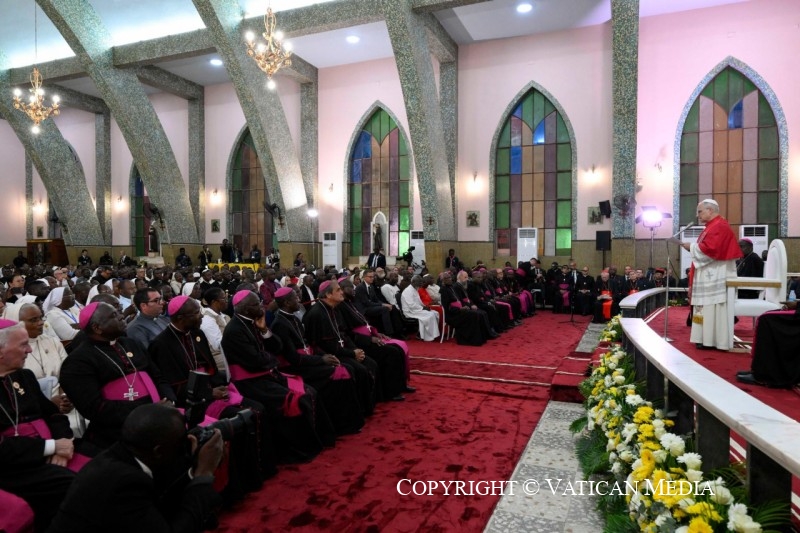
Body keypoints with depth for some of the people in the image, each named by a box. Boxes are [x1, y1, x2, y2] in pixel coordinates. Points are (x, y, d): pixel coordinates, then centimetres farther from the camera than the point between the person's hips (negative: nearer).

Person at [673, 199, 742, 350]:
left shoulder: (719, 226, -13)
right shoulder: (713, 226, 19)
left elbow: (710, 249, -24)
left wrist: (692, 247, -12)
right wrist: (693, 248, 8)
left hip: (716, 275, -10)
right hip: (710, 275, 11)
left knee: (713, 307, -8)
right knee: (708, 307, 10)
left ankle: (713, 340, -4)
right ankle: (708, 338, 13)